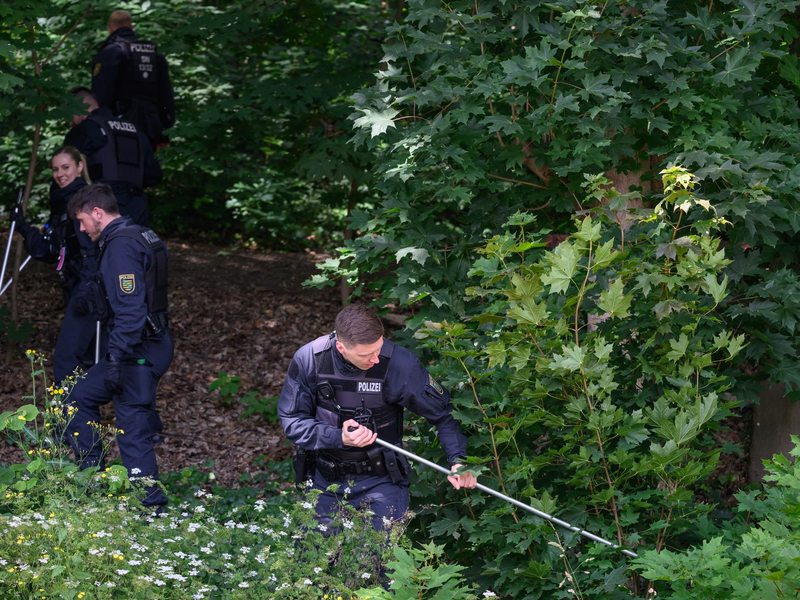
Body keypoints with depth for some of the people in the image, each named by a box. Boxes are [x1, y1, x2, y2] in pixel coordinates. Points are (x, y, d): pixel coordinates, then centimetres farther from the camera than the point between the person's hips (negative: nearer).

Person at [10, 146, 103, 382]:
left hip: (90, 288, -9)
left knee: (65, 358, -13)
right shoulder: (61, 203, 15)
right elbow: (51, 253, 16)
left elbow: (97, 249, -20)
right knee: (85, 356, 17)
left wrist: (87, 288, -27)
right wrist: (24, 228, 6)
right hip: (74, 286, 9)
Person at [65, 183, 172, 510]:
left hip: (138, 352, -11)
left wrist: (116, 359, -24)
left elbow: (131, 309, -25)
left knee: (133, 431, -5)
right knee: (80, 397, 20)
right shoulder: (141, 237, 15)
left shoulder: (120, 246, -17)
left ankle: (151, 506, -2)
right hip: (152, 344, 11)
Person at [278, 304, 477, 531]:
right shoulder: (308, 360, -14)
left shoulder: (399, 363, -19)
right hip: (327, 479, 2)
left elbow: (442, 412, -8)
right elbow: (292, 421, -7)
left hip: (380, 483, -2)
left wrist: (457, 459, -22)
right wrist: (338, 438, -23)